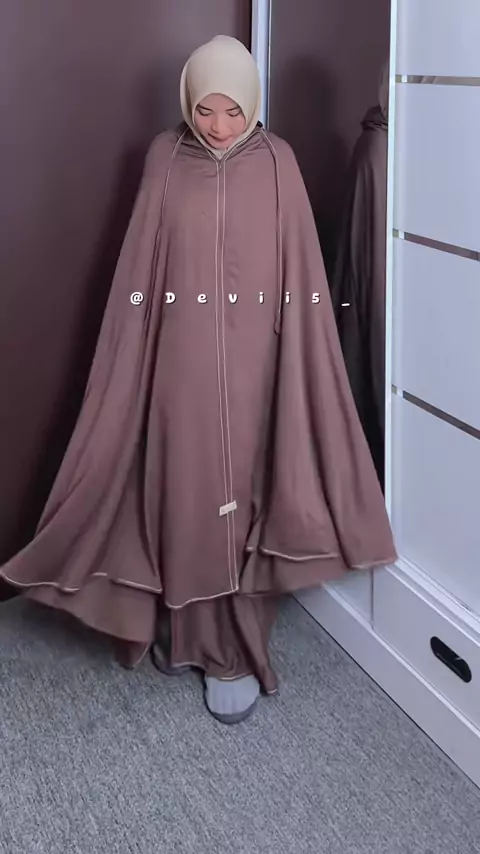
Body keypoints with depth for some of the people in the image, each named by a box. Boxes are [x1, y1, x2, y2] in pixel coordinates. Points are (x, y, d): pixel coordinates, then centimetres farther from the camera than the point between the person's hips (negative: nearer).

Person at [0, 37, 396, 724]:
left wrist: (295, 356, -3)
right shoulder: (165, 158, 2)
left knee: (243, 486, 3)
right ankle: (186, 630, 27)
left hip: (253, 355, -1)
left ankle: (233, 650, 15)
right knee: (183, 487, 6)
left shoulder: (277, 162, -1)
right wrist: (137, 359, 1)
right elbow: (142, 269, 3)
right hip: (181, 352, 1)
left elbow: (298, 269, 0)